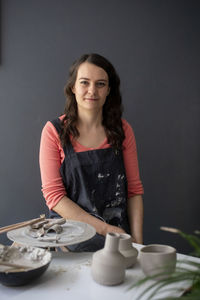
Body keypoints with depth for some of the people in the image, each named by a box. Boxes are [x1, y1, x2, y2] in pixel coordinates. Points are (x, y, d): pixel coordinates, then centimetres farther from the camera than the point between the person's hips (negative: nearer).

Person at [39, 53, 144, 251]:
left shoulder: (123, 130, 5)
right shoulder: (54, 131, -3)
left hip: (118, 237, 2)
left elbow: (134, 190, 7)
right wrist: (103, 228, -13)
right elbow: (53, 195, -6)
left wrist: (137, 241, -5)